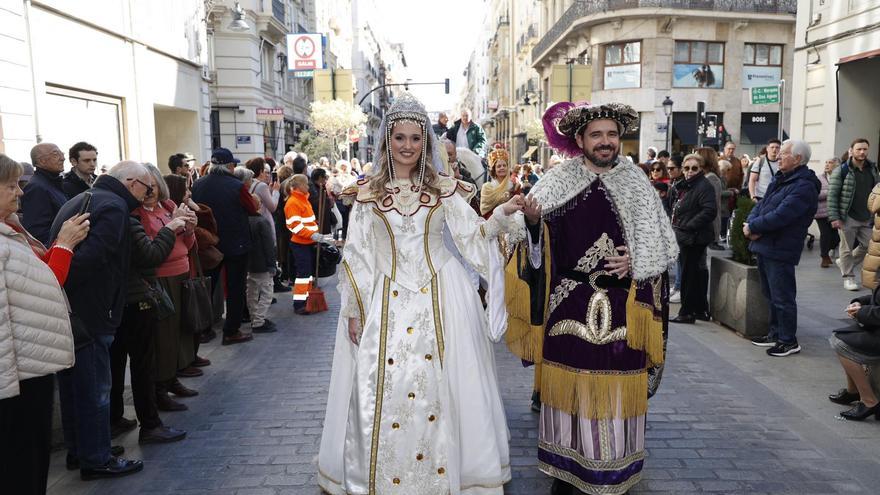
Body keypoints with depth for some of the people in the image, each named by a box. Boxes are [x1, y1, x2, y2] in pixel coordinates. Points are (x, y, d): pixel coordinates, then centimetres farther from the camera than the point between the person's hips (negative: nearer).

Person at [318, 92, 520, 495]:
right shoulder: (368, 194, 4)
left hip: (438, 297, 0)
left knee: (436, 386, 3)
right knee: (384, 390, 3)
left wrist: (501, 215, -16)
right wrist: (353, 309, 3)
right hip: (386, 300, 0)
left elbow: (472, 236, 1)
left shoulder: (444, 189, 5)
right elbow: (356, 255, 5)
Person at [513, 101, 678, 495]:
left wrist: (635, 260, -12)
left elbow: (657, 240, 6)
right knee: (569, 385, 6)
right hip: (571, 301, 0)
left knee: (617, 386, 7)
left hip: (621, 303, 1)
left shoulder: (635, 180, 5)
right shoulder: (560, 179, 2)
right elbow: (539, 238, -2)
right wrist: (532, 219, -24)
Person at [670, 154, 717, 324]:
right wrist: (676, 224, 12)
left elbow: (710, 211, -25)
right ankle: (701, 310, 25)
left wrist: (688, 225, -22)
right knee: (698, 272, 15)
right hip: (685, 237, 10)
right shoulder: (686, 186, 16)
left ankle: (687, 312, 6)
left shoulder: (705, 186, -14)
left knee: (689, 274, -3)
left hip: (694, 238, -10)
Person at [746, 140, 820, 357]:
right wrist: (751, 222, -6)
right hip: (765, 246, 10)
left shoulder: (804, 186, -16)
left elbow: (780, 215, -24)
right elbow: (762, 204, 13)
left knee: (782, 298, -1)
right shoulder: (782, 179, 15)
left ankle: (789, 341, 9)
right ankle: (775, 333, 30)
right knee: (771, 295, 18)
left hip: (780, 251, -10)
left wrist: (753, 227, -15)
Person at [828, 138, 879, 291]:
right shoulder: (841, 171, -7)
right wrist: (834, 218, -15)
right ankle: (848, 277, 14)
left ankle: (844, 263, 30)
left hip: (867, 219, 5)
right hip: (848, 218, -5)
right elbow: (832, 196, -9)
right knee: (847, 248, 2)